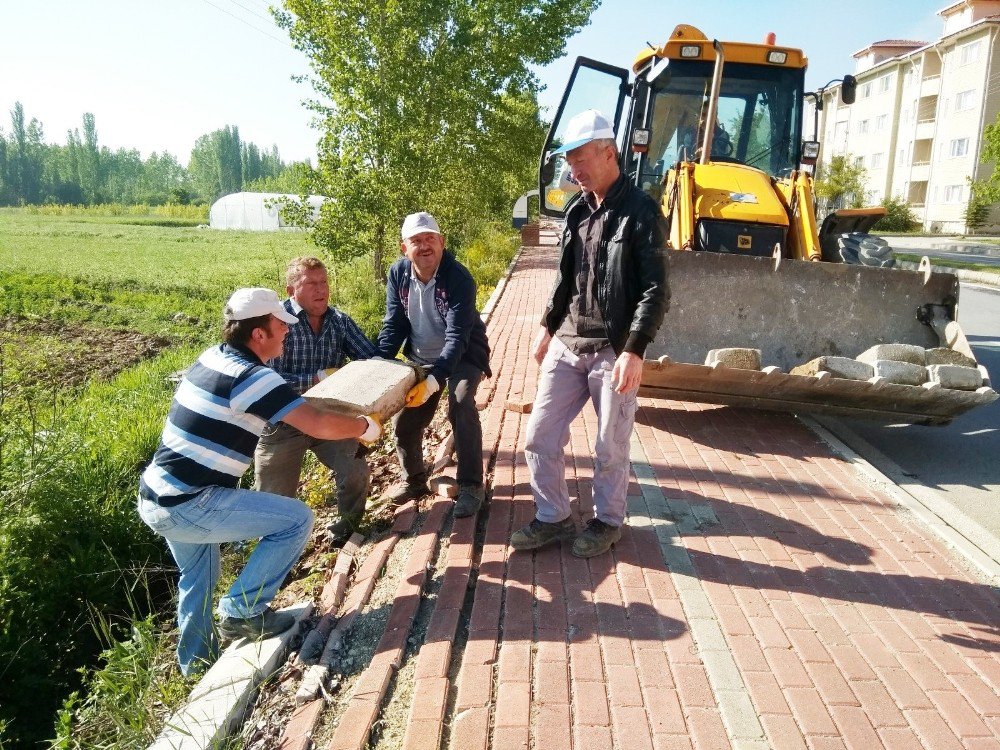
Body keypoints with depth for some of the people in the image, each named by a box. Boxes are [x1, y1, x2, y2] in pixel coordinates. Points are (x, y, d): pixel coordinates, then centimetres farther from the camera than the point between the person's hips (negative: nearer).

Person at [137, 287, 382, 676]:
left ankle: (195, 662, 47)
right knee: (297, 518, -5)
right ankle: (243, 611, 5)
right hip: (188, 506, -10)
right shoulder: (253, 378, -19)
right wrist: (366, 426, -4)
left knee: (198, 577, 31)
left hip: (155, 498, 10)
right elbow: (321, 425, -23)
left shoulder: (214, 357, 8)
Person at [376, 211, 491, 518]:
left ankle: (470, 486, -17)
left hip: (463, 356, -5)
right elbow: (393, 325, -6)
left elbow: (457, 337, -32)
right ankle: (414, 480, 31)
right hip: (421, 359, 5)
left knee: (461, 405, -29)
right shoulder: (398, 273, -11)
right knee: (406, 419, 5)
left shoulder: (459, 278, -27)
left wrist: (434, 379, -44)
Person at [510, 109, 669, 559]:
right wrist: (547, 327, 19)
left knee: (610, 447, 6)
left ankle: (608, 521, 27)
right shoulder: (577, 211, 11)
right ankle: (552, 517, 24)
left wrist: (634, 351, -20)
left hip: (614, 351, -6)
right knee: (540, 435, 7)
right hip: (567, 345, 7)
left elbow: (655, 291, -13)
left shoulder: (640, 212, -10)